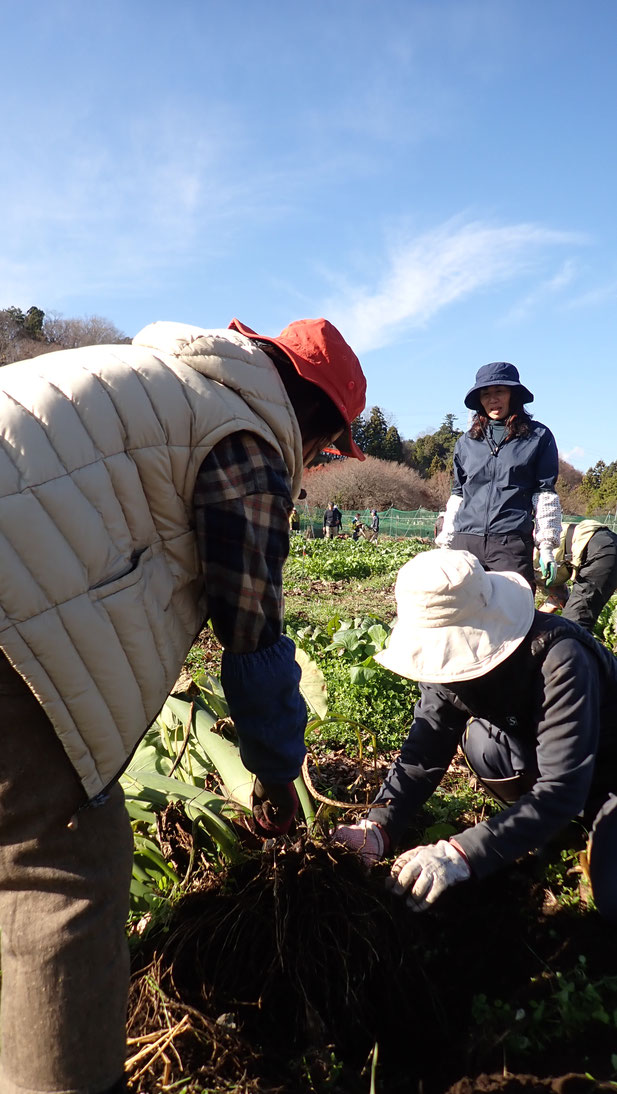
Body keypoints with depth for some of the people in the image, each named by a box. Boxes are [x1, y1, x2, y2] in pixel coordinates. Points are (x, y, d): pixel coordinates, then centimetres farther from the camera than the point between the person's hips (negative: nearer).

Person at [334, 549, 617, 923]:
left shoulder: (557, 658, -37)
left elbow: (561, 789, -40)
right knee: (481, 738, -24)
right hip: (535, 763, 6)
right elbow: (424, 752, -18)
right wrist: (379, 827, -34)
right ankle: (549, 832, 2)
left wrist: (462, 853, -48)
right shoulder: (446, 657, -18)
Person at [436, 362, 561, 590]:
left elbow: (545, 494, 5)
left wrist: (546, 546, -3)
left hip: (513, 544, -3)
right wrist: (445, 544, 15)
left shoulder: (538, 437, 7)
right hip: (465, 543, 3)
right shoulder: (466, 442, 15)